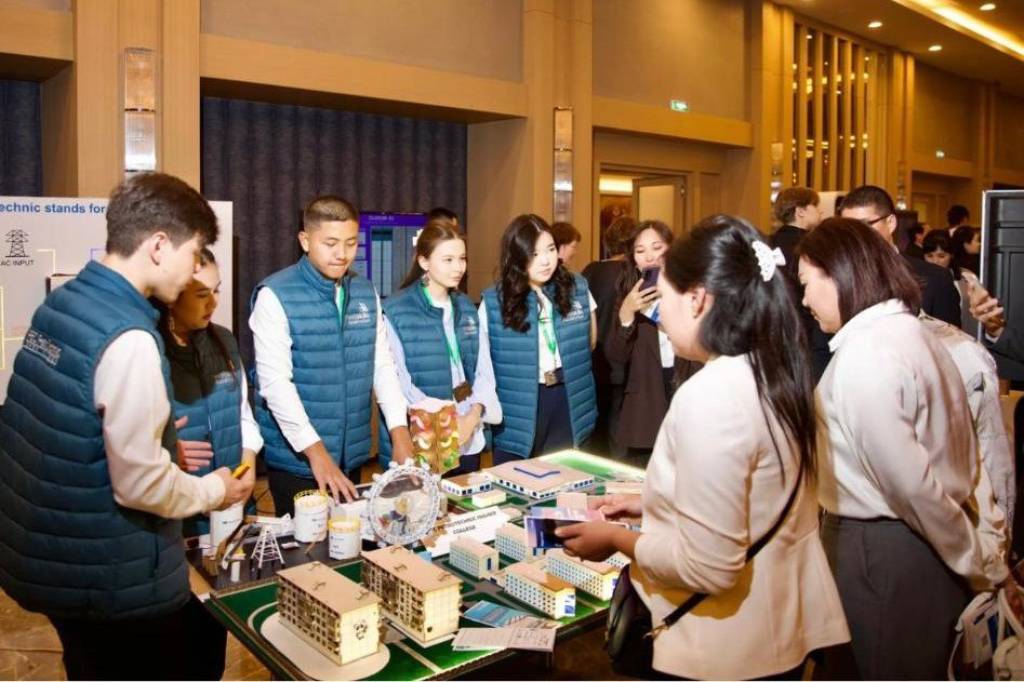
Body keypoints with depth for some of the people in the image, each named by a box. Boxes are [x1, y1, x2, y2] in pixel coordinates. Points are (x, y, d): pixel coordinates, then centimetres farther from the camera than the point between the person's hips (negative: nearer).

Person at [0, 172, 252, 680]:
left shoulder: (58, 305, 1)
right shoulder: (128, 338, -26)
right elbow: (140, 484, -23)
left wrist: (158, 439, 14)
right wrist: (214, 489, -7)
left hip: (47, 555, 8)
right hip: (111, 578, -8)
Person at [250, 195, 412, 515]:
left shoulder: (367, 293, 5)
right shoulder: (275, 295, -12)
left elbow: (383, 365, 6)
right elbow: (275, 382, -18)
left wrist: (400, 431, -6)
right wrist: (316, 451, -23)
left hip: (353, 455, 5)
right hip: (296, 459, -5)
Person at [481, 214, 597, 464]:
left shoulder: (577, 288, 0)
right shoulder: (494, 300, -7)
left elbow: (589, 343, 13)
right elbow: (482, 359, 0)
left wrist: (570, 370, 7)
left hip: (568, 401, 2)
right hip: (517, 407, -2)